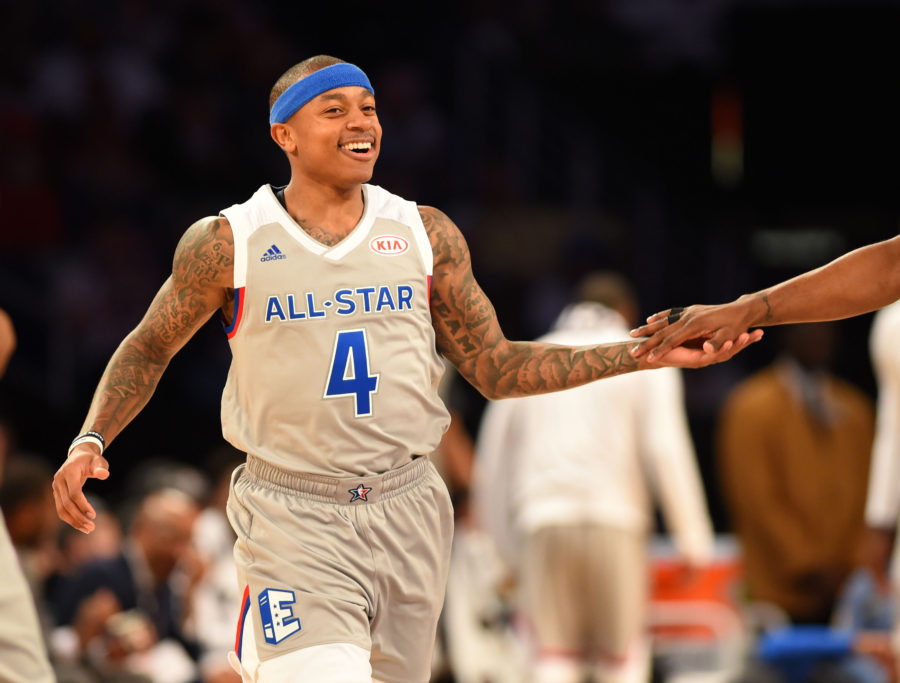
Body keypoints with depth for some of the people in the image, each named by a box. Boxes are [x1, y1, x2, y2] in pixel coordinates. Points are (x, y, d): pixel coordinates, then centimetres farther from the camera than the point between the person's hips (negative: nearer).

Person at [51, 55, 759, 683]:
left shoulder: (426, 234, 6)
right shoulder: (227, 244, -3)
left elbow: (497, 368, 11)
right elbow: (148, 350, 12)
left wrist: (651, 355, 3)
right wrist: (90, 441, -5)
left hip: (406, 507, 4)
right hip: (294, 519, -4)